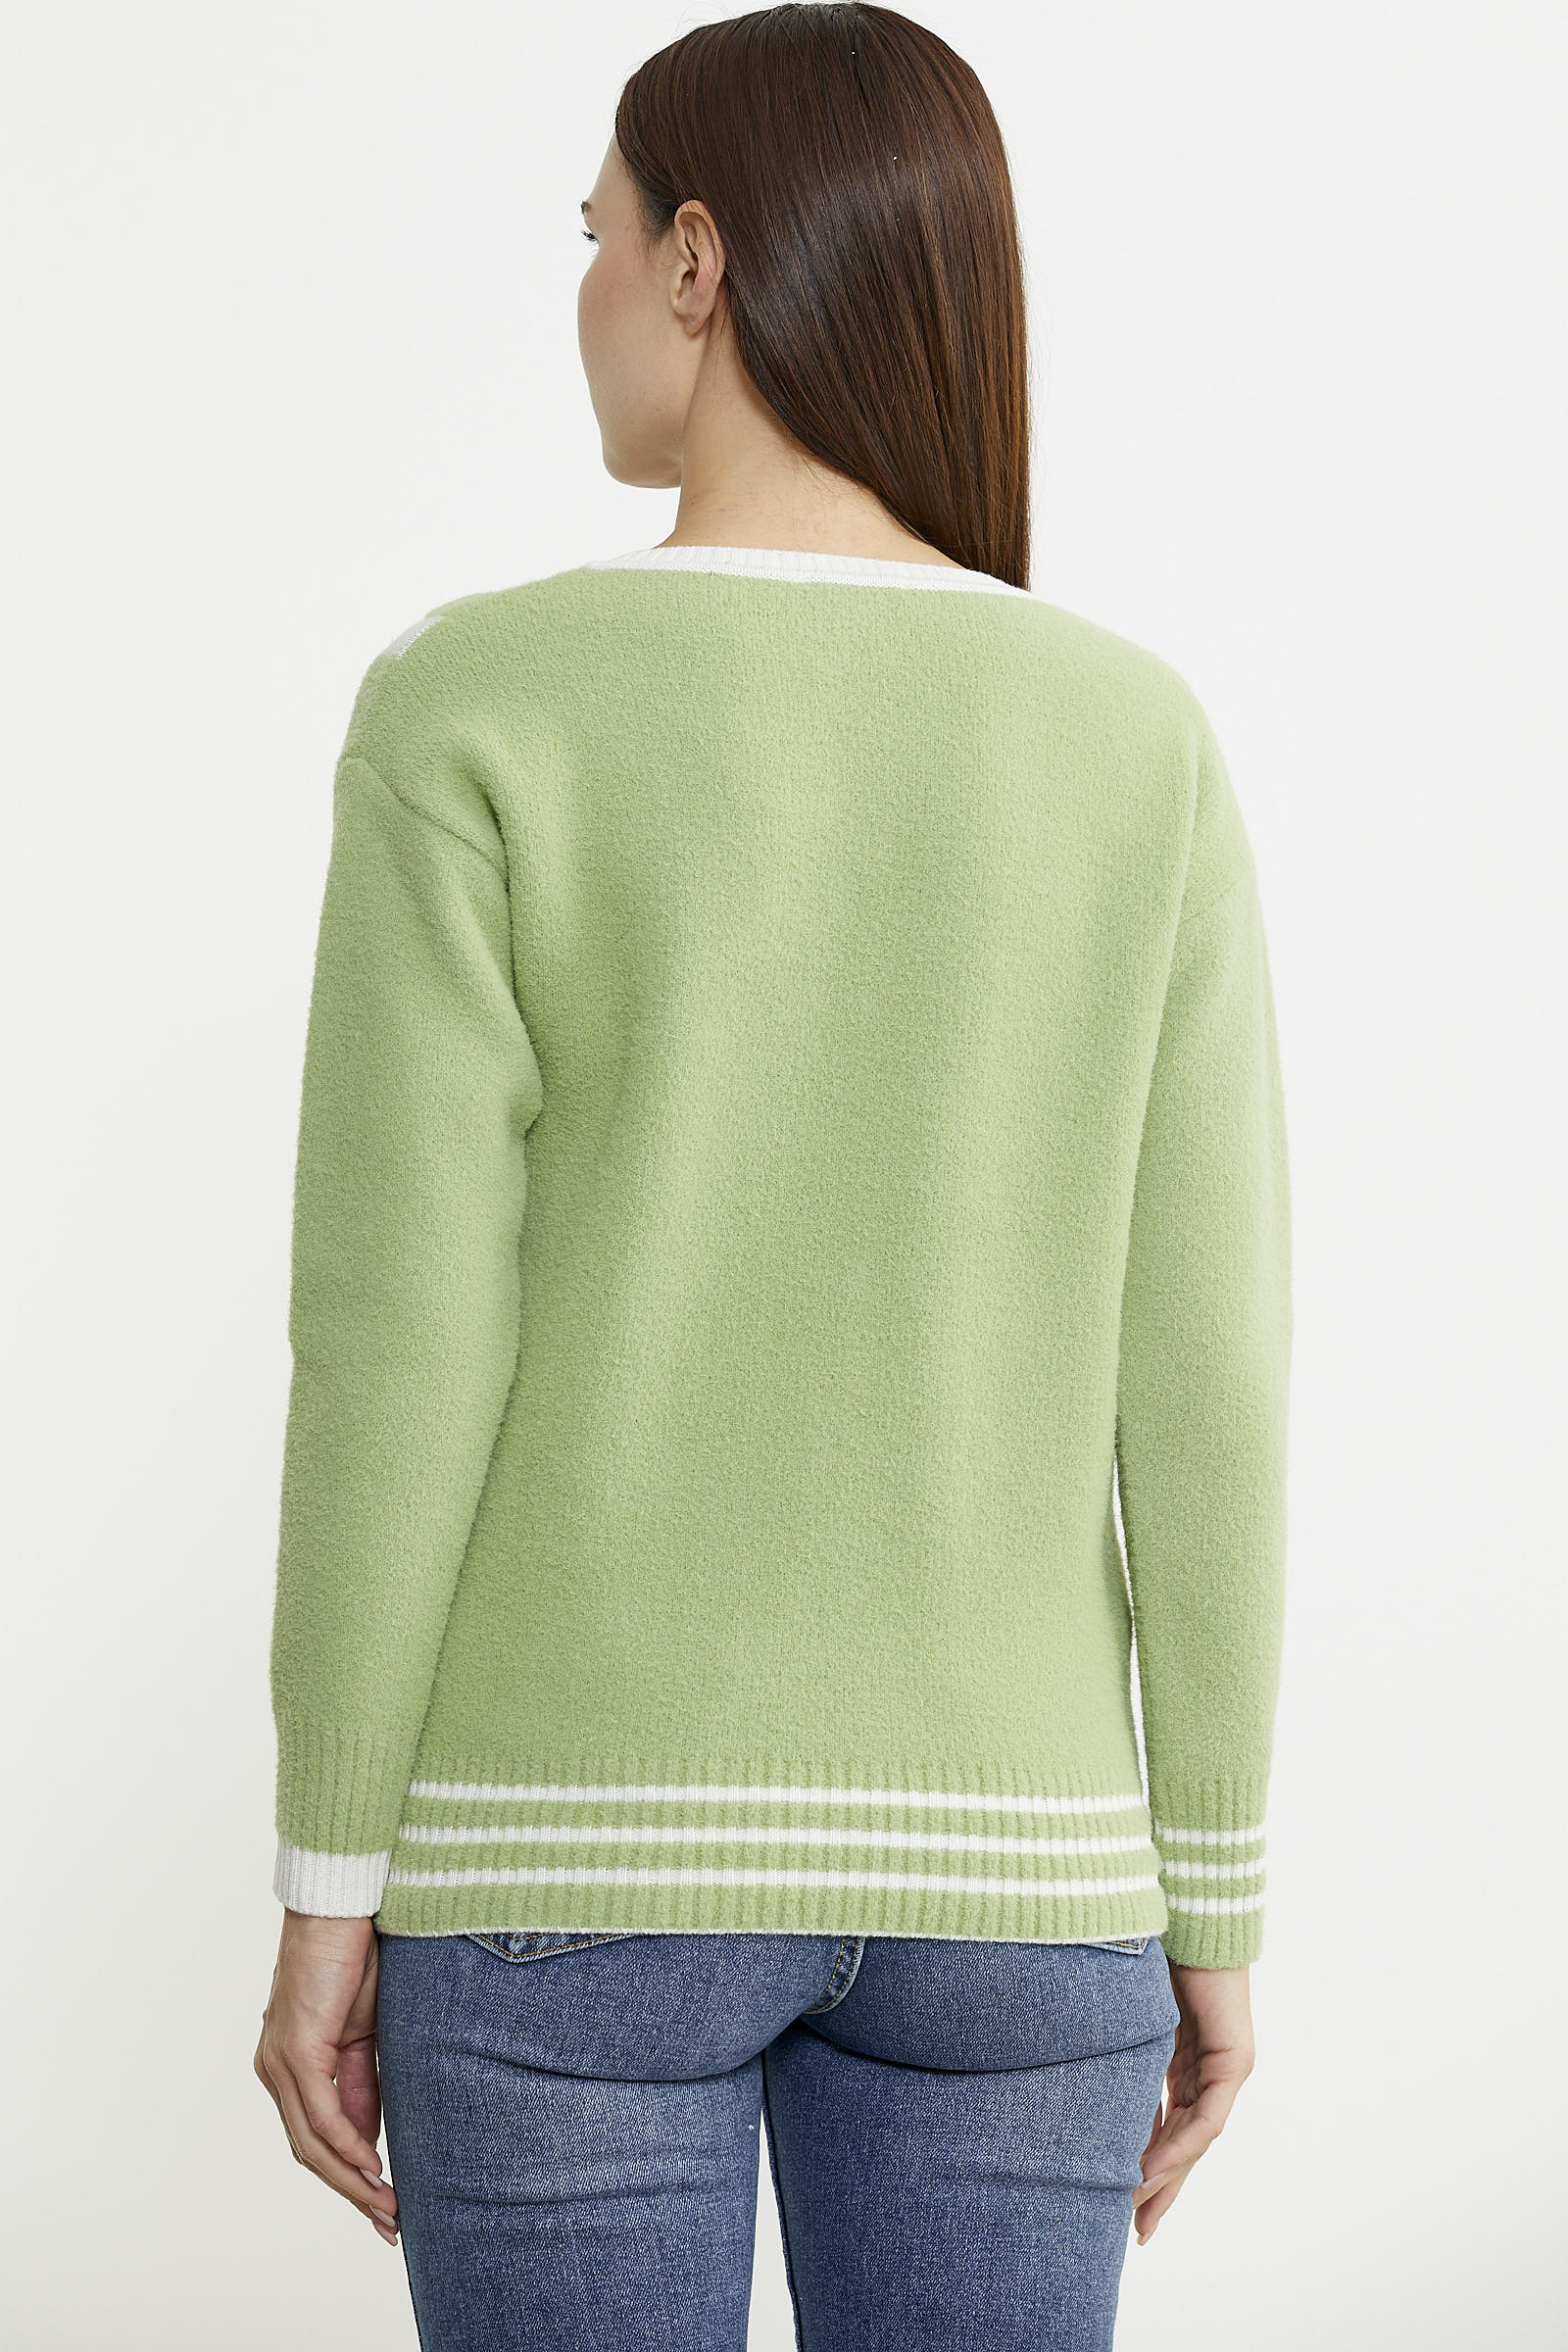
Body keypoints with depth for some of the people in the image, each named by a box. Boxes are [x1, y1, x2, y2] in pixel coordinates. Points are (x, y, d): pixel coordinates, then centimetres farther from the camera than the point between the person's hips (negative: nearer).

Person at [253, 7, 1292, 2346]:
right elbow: (1202, 1369, -3)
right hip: (991, 1858, 3)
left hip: (573, 1843, -2)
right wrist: (1215, 1909, 6)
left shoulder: (474, 711, -9)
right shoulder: (1139, 745, -1)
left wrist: (330, 1887, -1)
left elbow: (397, 1344, -10)